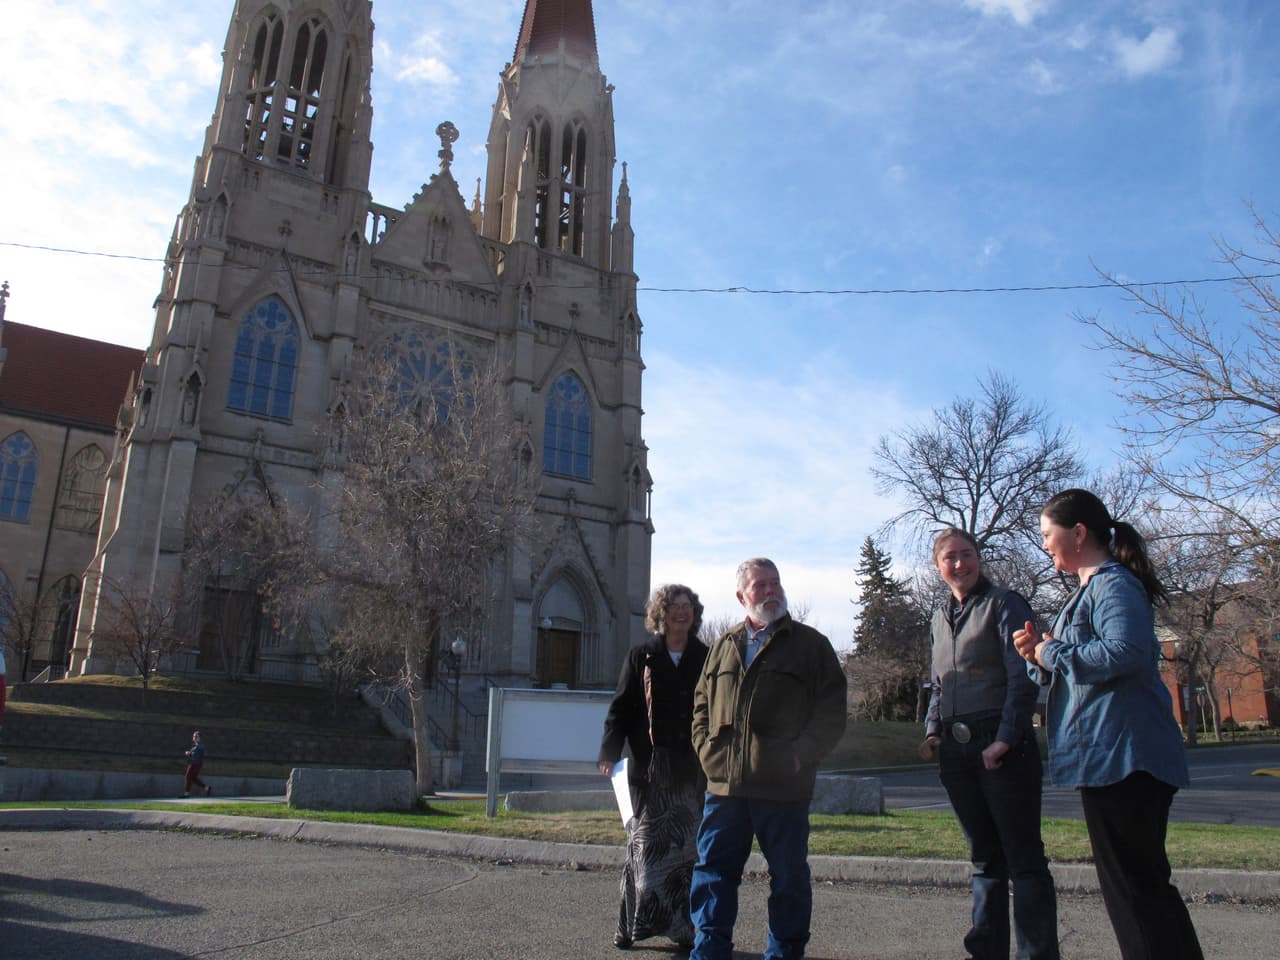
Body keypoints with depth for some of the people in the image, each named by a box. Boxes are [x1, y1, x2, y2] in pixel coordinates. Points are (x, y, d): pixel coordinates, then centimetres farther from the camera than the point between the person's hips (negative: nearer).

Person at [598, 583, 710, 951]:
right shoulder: (641, 657, 5)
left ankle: (686, 926, 16)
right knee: (645, 846, 1)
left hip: (695, 770, 2)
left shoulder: (706, 659, 10)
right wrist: (610, 752, -9)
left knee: (690, 850, 5)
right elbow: (621, 707, 3)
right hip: (651, 770, -1)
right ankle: (633, 924, 13)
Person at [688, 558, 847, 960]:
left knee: (789, 879, 8)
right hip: (724, 786, 3)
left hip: (784, 790, -3)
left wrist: (797, 758, -11)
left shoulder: (810, 644, 3)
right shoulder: (723, 647, 14)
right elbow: (702, 704, 20)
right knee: (713, 873, 7)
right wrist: (709, 752, 4)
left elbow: (832, 712, -2)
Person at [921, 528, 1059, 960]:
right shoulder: (939, 617, 16)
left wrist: (1005, 739, -16)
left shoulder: (1003, 604, -3)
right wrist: (932, 732, 8)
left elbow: (1023, 677, -10)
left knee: (1023, 859, -1)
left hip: (1003, 746, -6)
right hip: (956, 751, 6)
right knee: (985, 859, 13)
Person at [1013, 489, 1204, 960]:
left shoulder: (1114, 583, -13)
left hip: (1122, 756, -11)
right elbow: (1079, 670, 26)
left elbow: (1125, 652, -32)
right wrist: (1039, 655, 6)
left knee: (1134, 880, -4)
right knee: (1140, 880, 17)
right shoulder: (1090, 589, 19)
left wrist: (1053, 653, -18)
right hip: (1109, 756, 11)